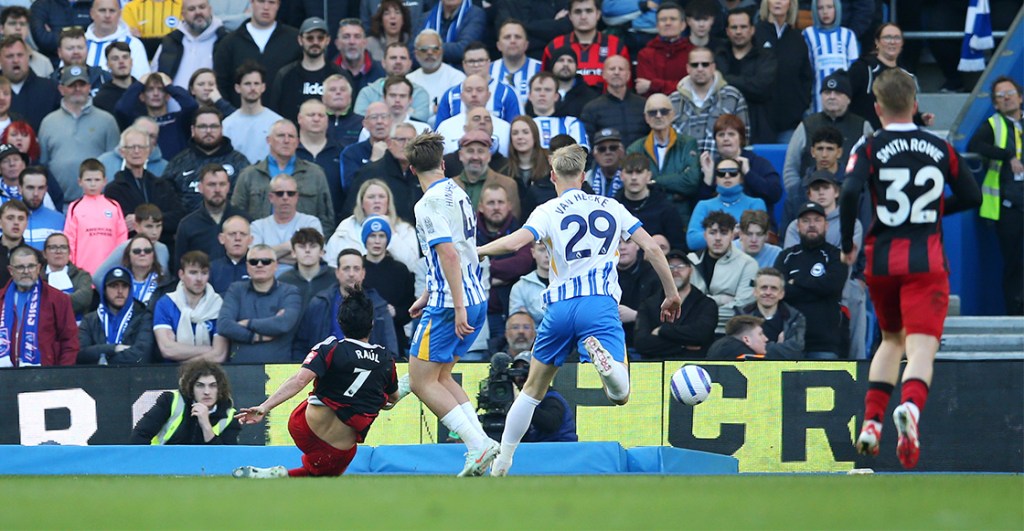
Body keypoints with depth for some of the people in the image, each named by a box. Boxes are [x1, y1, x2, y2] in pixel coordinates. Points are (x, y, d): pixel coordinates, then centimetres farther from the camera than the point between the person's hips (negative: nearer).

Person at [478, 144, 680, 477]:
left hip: (559, 307, 0)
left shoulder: (548, 212, 4)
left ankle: (502, 461, 21)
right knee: (619, 396, -9)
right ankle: (604, 360, -42)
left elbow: (514, 242, -13)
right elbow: (652, 249, 9)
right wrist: (671, 294, 17)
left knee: (533, 389, 19)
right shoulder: (611, 207, 13)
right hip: (601, 305, 0)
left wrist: (475, 251, 3)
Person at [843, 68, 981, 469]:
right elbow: (971, 197, 11)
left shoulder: (870, 149, -2)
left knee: (891, 339, 24)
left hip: (881, 260, 1)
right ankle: (910, 406, -43)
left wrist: (847, 246, -4)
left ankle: (872, 421, 13)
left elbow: (850, 193, -17)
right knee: (922, 348, -12)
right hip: (927, 263, -1)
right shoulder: (941, 148, 6)